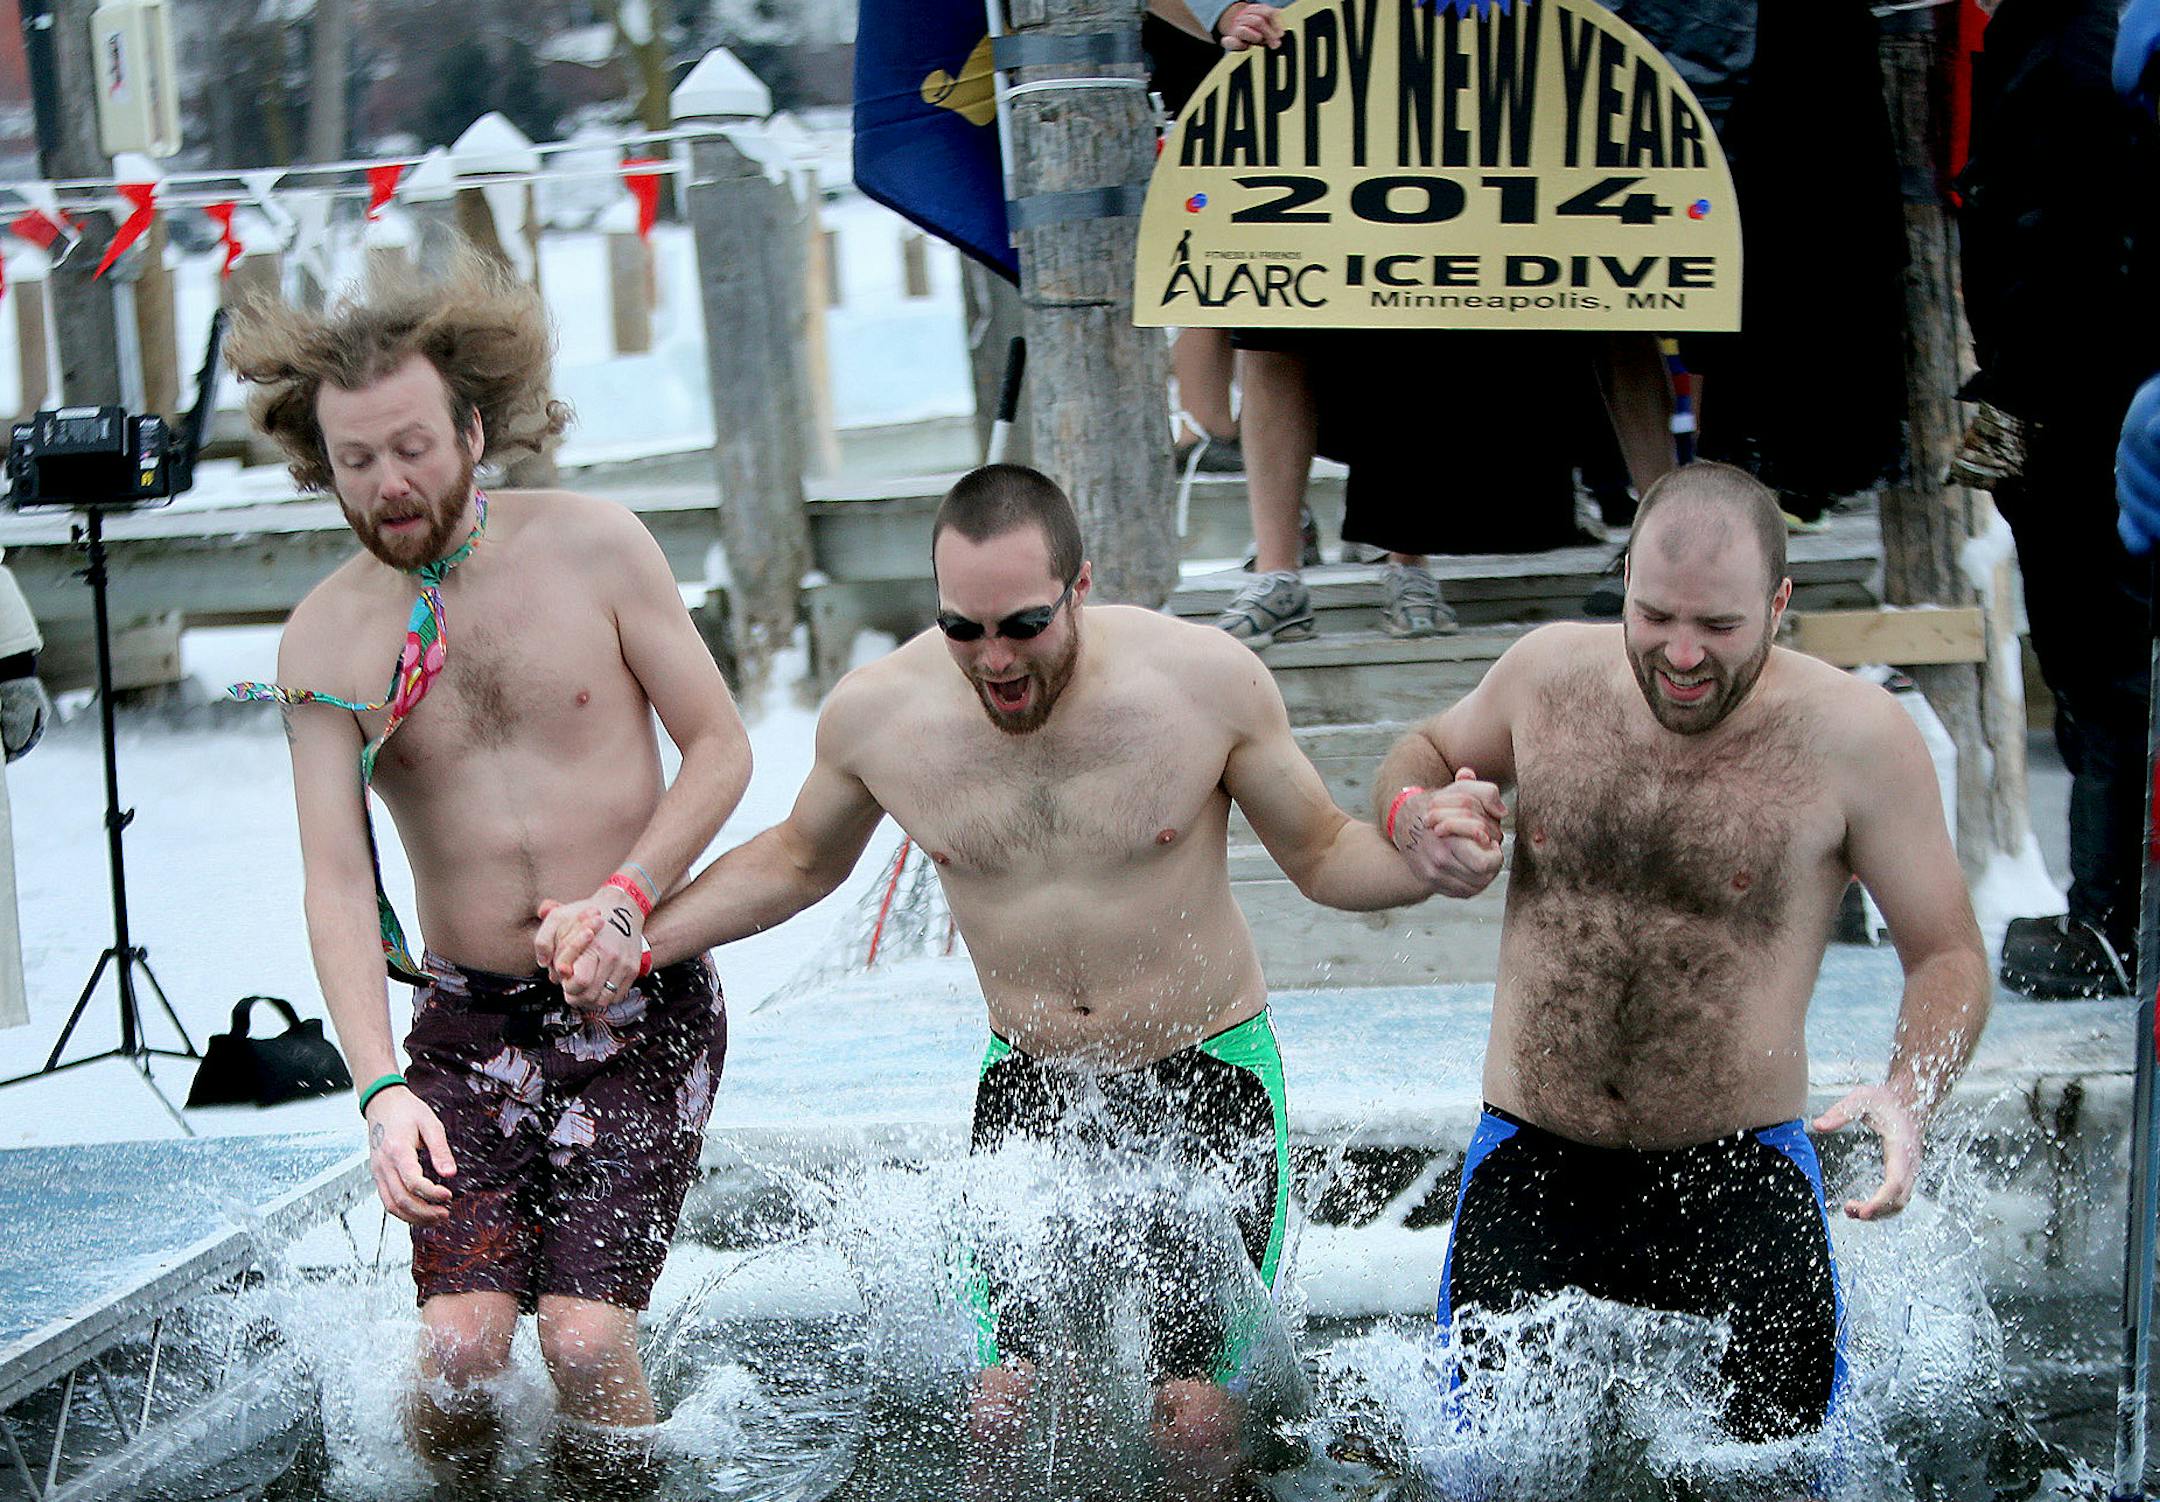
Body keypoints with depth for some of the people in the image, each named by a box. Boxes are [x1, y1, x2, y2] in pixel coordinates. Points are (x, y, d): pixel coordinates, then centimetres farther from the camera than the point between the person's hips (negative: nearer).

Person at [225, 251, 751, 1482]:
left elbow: (721, 750, 0)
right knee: (461, 1345, -14)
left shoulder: (595, 548, -5)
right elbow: (337, 879, -10)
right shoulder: (324, 641, -4)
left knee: (584, 1338, -15)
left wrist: (627, 894, -17)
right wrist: (380, 1089, -24)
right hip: (469, 1020, 1)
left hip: (642, 1006, -1)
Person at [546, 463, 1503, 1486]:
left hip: (1209, 1072, -2)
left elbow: (1323, 854, -4)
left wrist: (1424, 862, -26)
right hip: (1029, 1082, 2)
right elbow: (799, 861, 9)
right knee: (1000, 1417, -8)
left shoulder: (1204, 678, -18)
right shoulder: (874, 712, -13)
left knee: (1191, 1424, -8)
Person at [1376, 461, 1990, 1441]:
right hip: (1530, 1172, 2)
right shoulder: (1550, 675, -3)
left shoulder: (1854, 736, -10)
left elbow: (1948, 956, -3)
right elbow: (1427, 753, 19)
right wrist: (1413, 816, -6)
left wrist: (1909, 1096, -23)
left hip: (1740, 1177, -2)